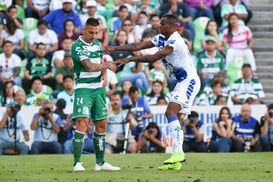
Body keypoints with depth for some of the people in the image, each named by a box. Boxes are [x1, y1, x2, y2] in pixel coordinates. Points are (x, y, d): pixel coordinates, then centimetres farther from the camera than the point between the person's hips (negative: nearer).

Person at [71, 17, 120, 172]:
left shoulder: (97, 44, 12)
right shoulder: (77, 46, -11)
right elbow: (90, 66, -19)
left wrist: (104, 76, 3)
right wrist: (107, 65, -8)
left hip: (98, 88, 7)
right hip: (83, 88, -7)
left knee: (102, 124, 8)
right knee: (82, 122, -18)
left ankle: (100, 162, 18)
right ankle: (77, 163, -18)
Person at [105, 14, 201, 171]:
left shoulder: (175, 41, -19)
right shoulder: (161, 39, 10)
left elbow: (155, 57, -25)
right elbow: (139, 46, 7)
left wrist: (130, 59, -23)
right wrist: (115, 48, 1)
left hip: (189, 81, -10)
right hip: (182, 82, 10)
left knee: (171, 112, -23)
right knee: (177, 121, 5)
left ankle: (178, 152, -29)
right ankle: (176, 162, 4)